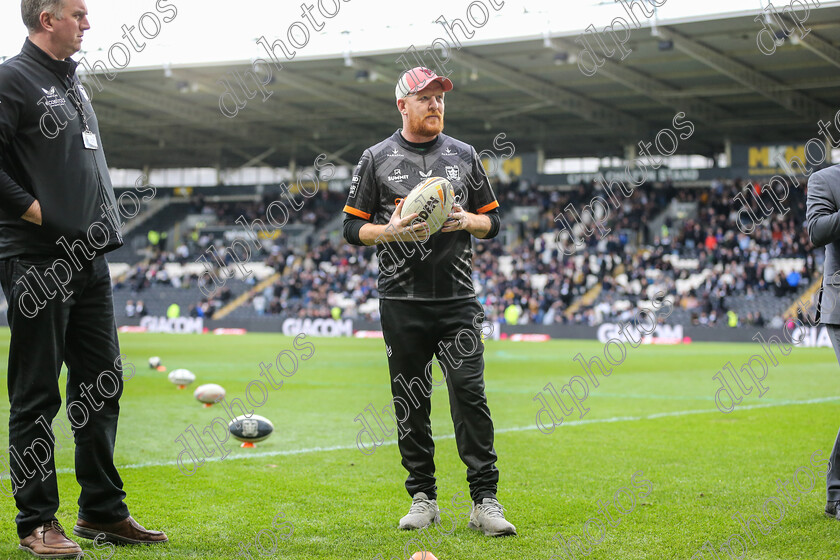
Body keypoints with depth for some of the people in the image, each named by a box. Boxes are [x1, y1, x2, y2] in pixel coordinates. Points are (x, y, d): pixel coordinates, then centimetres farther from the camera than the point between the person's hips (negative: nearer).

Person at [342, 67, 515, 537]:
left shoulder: (464, 155, 11)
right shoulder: (377, 158, 5)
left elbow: (493, 222, 14)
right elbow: (353, 227, 5)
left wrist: (466, 221, -7)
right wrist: (391, 230, -14)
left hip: (458, 300, 0)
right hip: (402, 303, 0)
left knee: (470, 392, -8)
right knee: (410, 401, 5)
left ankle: (485, 501, -4)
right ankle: (423, 498, 16)